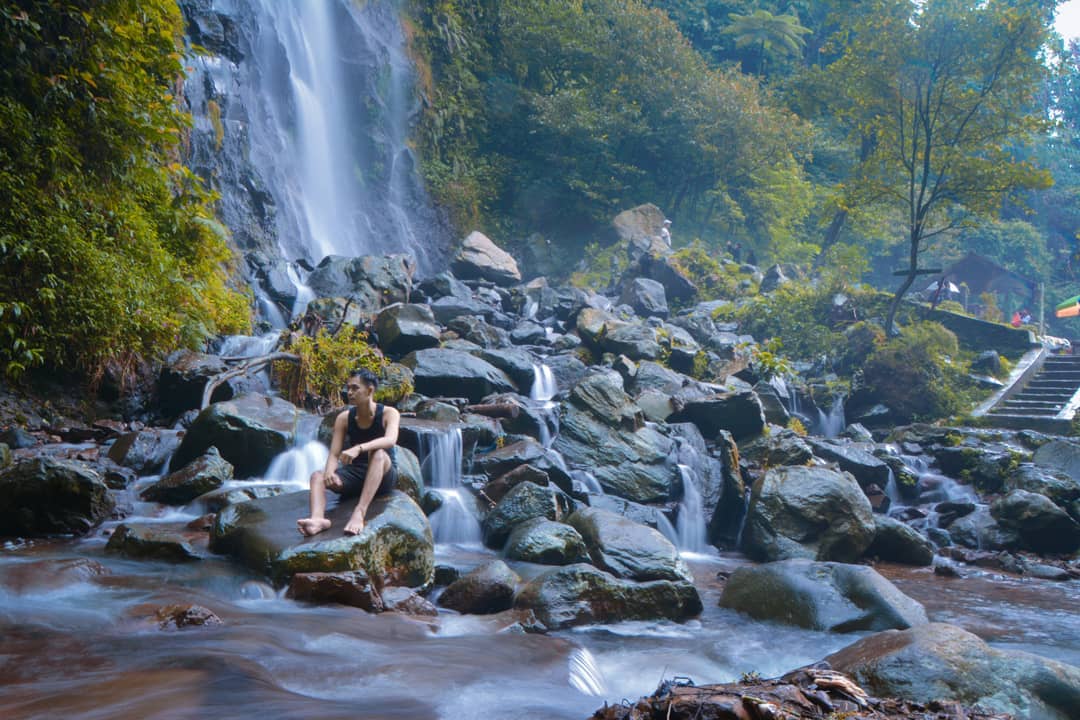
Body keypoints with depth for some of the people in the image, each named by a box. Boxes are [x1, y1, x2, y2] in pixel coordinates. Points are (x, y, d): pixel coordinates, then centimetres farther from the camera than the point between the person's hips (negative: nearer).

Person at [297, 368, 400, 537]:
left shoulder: (388, 413, -9)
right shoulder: (344, 418, 1)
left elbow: (390, 440, -30)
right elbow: (334, 454, -6)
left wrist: (359, 448, -46)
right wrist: (329, 472, -30)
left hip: (383, 476, -4)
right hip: (355, 473, 4)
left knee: (379, 454, -36)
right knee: (317, 476, -20)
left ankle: (359, 512, -51)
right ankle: (318, 518, -50)